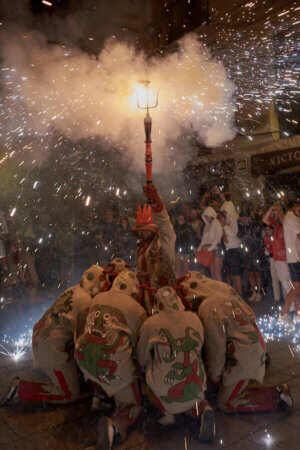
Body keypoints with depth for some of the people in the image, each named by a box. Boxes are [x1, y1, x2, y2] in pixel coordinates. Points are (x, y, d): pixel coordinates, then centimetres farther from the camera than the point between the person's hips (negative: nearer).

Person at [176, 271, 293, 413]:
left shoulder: (208, 310, -27)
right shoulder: (224, 287, -3)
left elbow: (216, 349, -17)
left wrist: (214, 376, 0)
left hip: (244, 357, -9)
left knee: (226, 403, 4)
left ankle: (276, 395, 3)